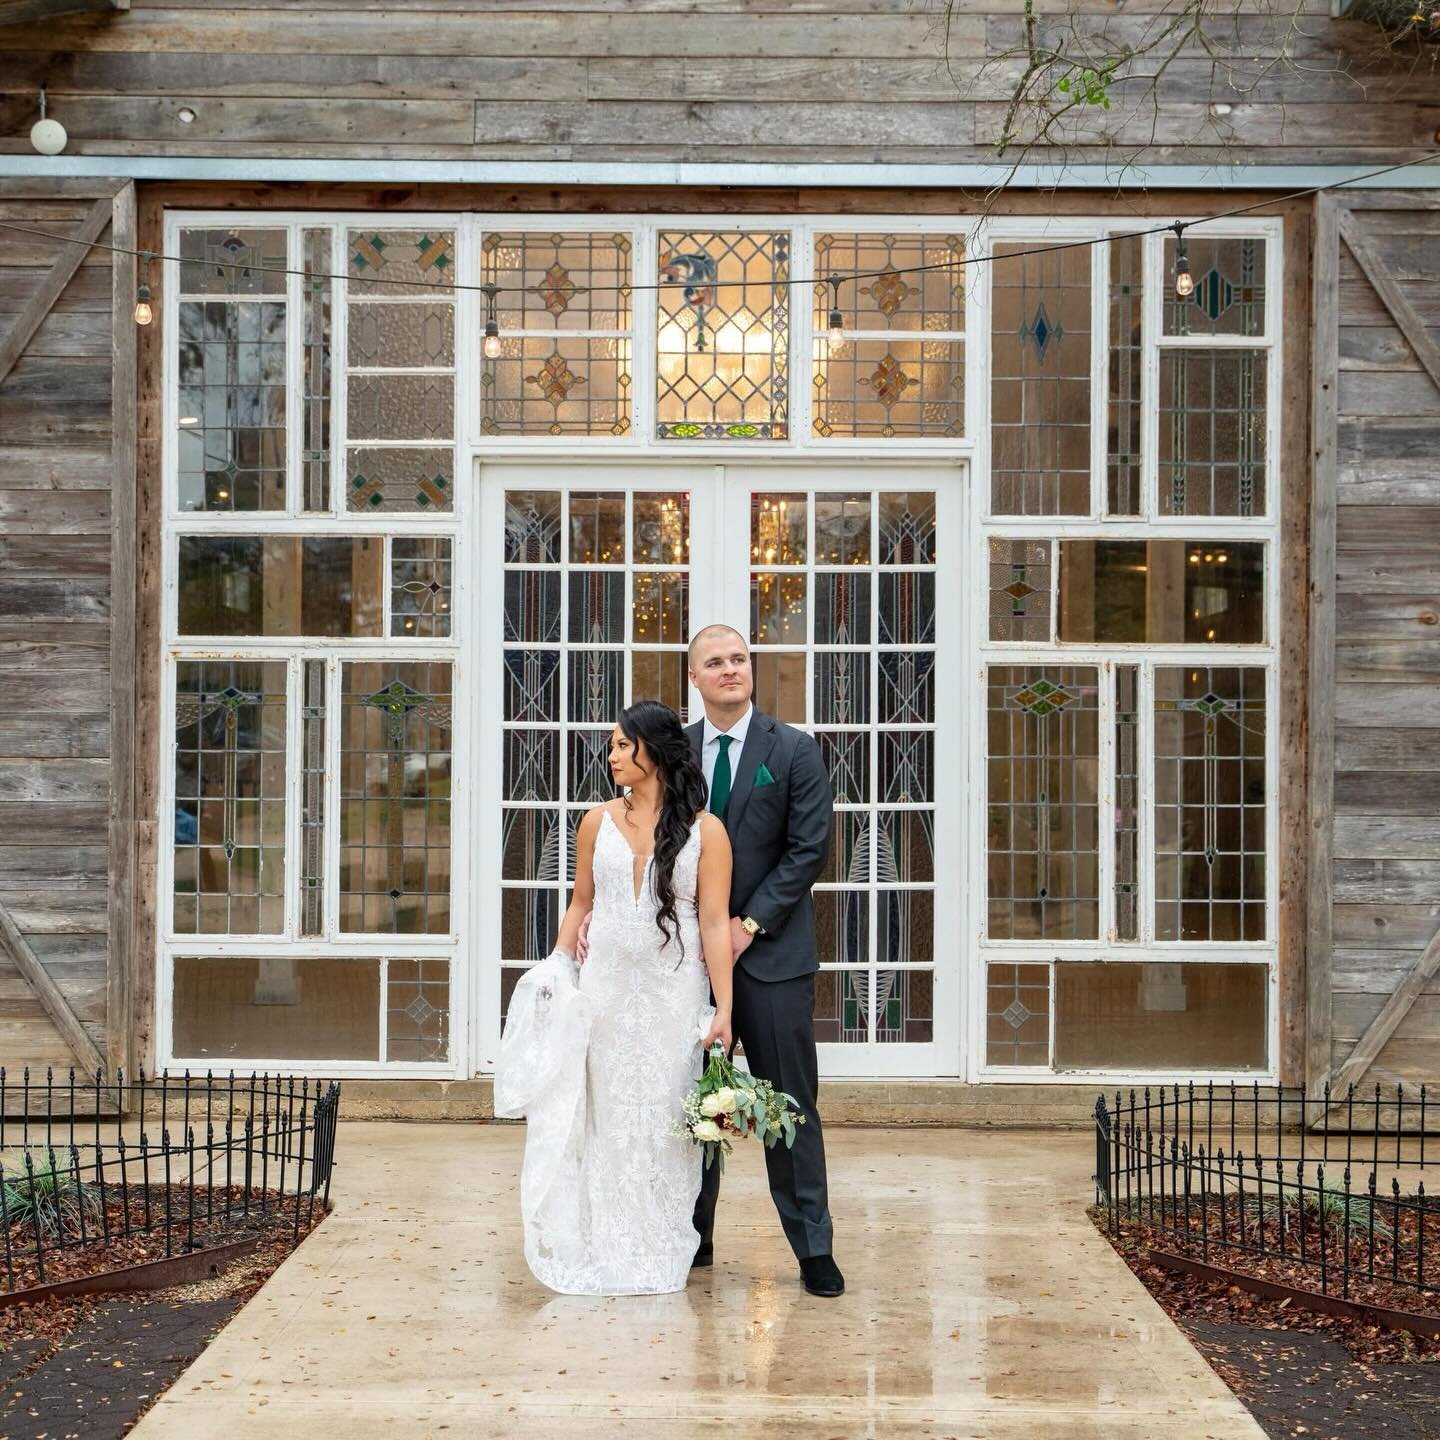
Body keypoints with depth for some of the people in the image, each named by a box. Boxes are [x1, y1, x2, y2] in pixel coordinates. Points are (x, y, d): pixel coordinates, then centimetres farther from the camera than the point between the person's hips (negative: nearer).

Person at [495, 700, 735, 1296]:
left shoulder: (705, 830, -4)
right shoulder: (598, 822, 5)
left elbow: (714, 924, -7)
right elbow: (581, 902, 13)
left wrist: (723, 1010, -10)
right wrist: (554, 968, 3)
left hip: (674, 993, -2)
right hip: (606, 988, 3)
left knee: (664, 1119, 4)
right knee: (608, 1118, 8)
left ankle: (661, 1254, 18)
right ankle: (610, 1251, 20)